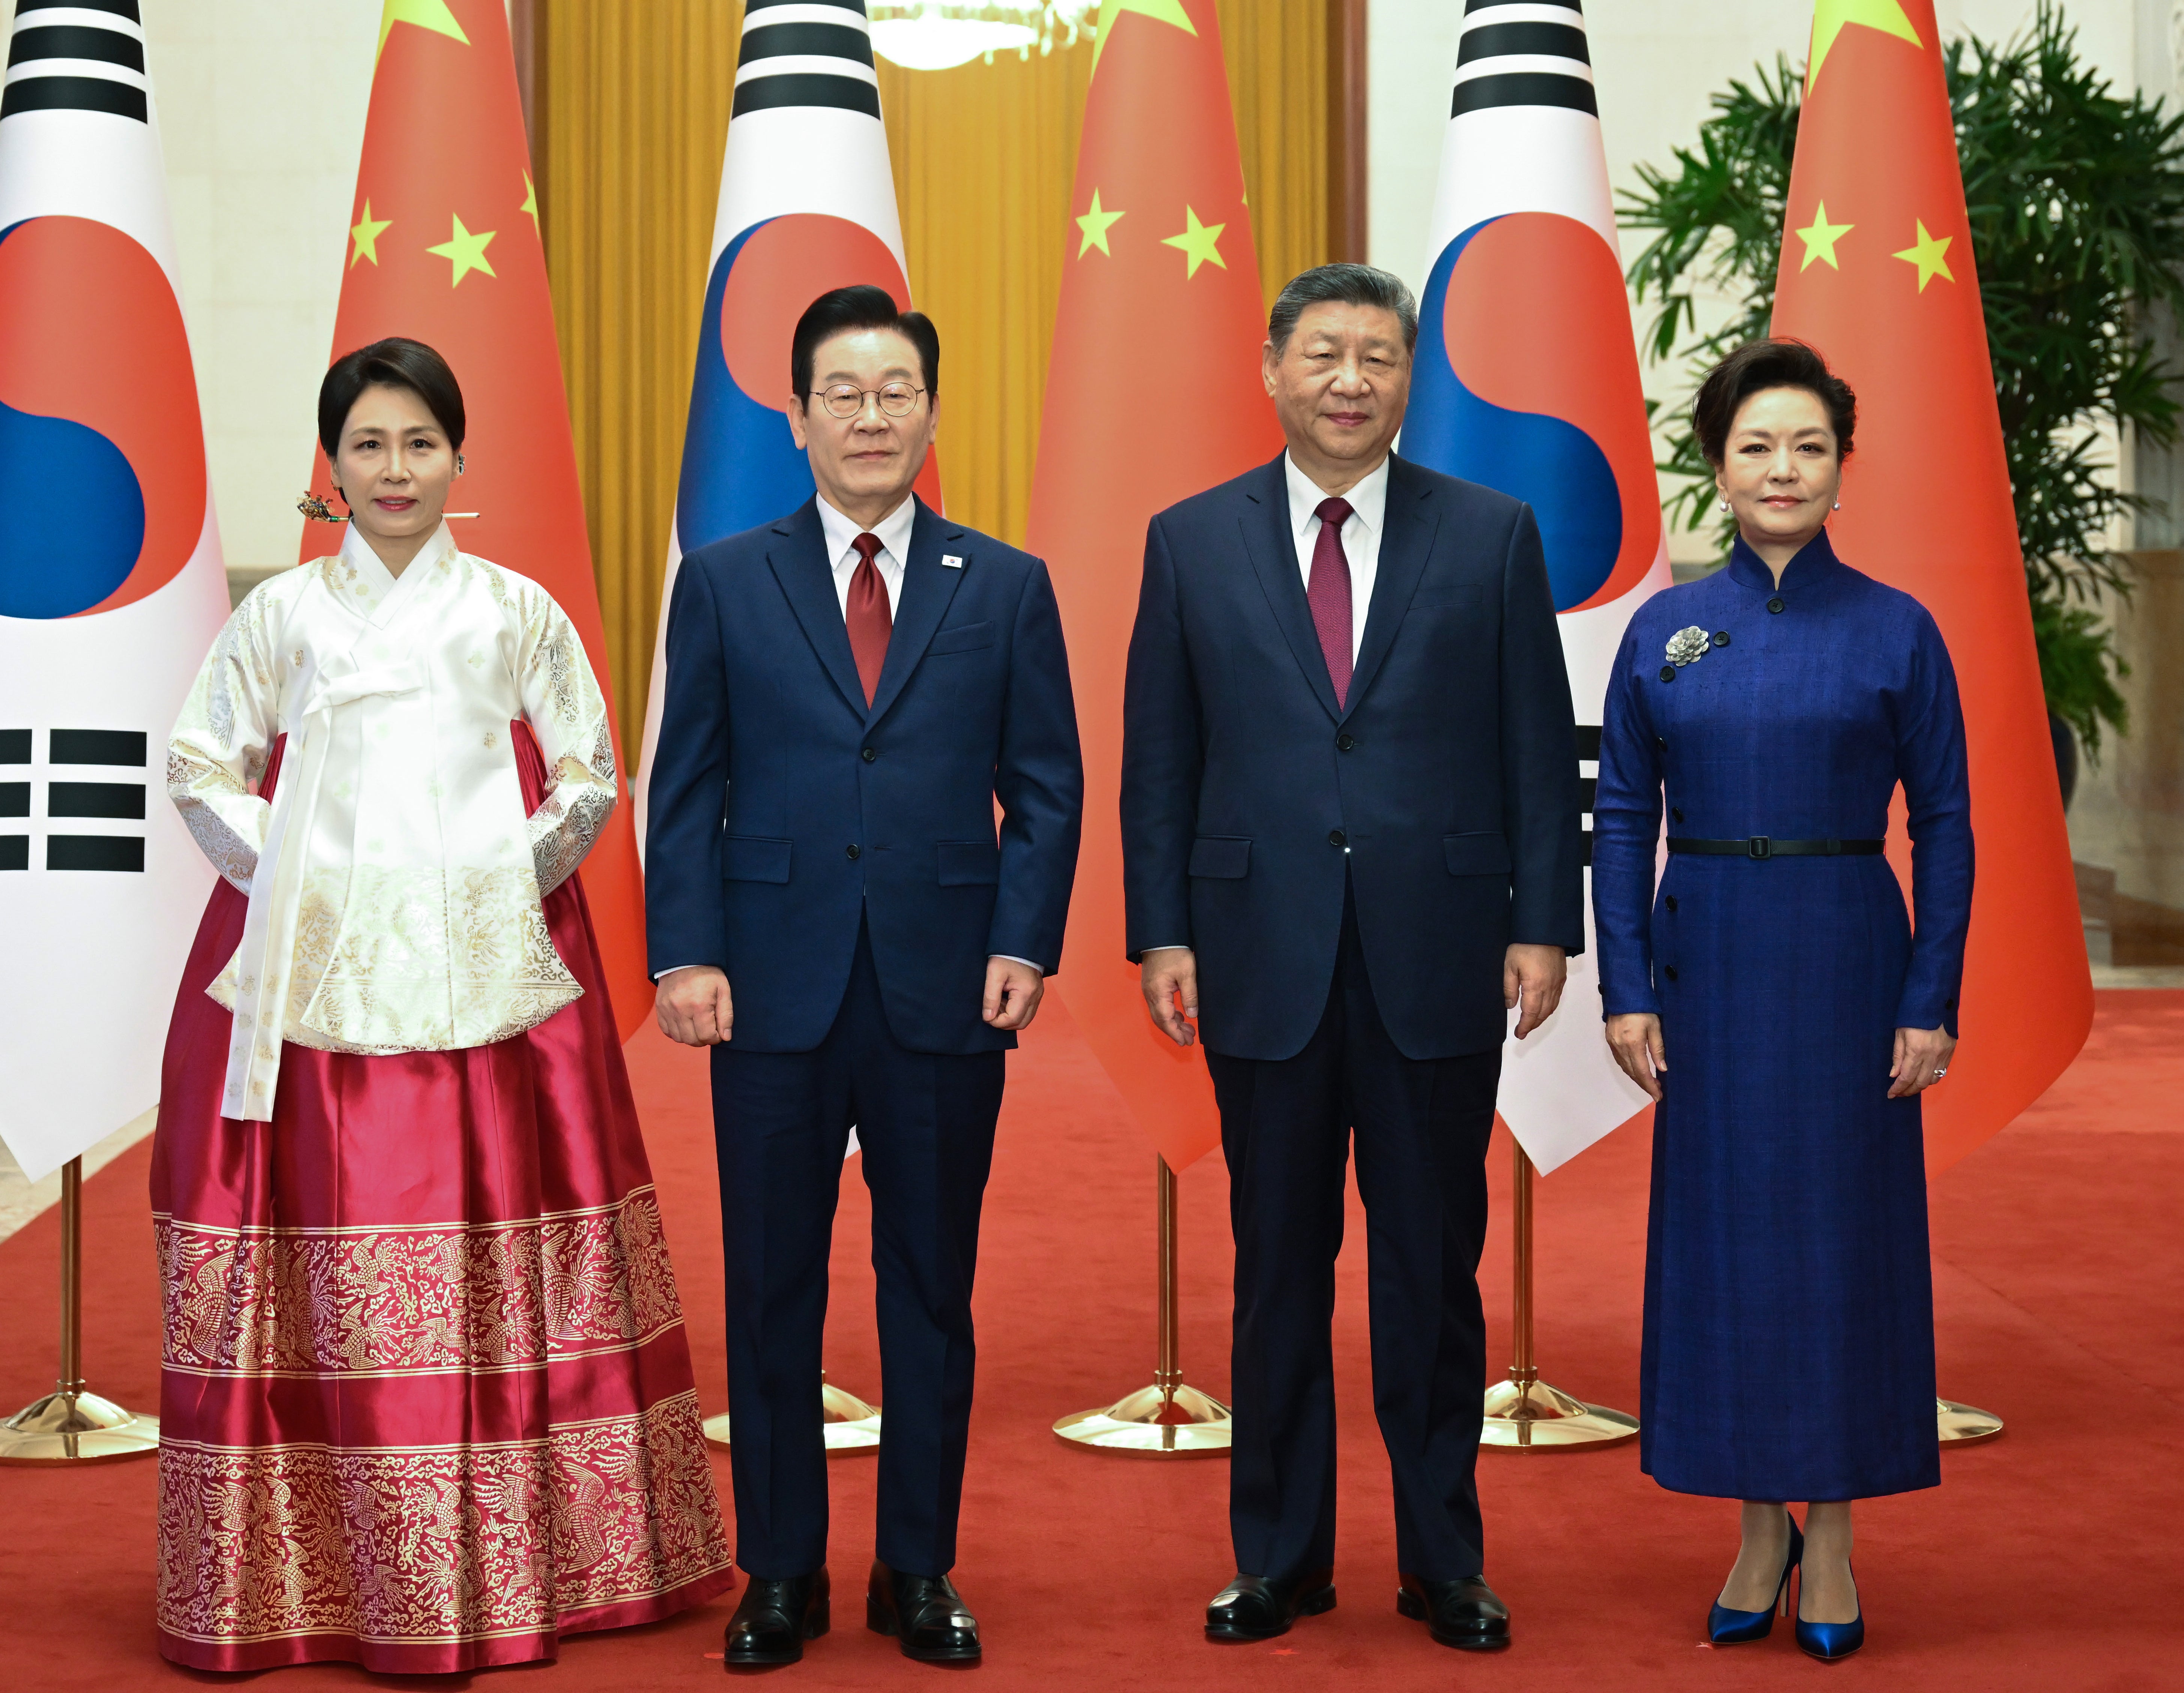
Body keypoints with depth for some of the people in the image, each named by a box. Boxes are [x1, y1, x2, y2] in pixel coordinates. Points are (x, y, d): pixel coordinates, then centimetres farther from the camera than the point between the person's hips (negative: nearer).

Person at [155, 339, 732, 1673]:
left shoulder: (518, 613, 8)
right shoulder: (281, 615, 8)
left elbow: (590, 780, 10)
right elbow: (203, 770, 10)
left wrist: (510, 878, -2)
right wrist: (290, 884, -2)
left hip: (489, 978, 0)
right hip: (313, 981, 0)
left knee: (498, 1251, -1)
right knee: (329, 1268, -4)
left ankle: (512, 1569, 8)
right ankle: (322, 1575, 4)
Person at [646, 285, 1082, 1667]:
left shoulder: (1006, 589, 8)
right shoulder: (726, 583, 7)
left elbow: (1047, 786, 6)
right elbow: (687, 787, 5)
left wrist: (1026, 943, -6)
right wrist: (686, 954, -5)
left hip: (944, 989, 0)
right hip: (777, 989, 0)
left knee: (933, 1290, 7)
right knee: (772, 1291, 6)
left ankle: (920, 1573, 19)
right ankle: (782, 1575, 17)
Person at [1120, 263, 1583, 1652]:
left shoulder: (1493, 536, 4)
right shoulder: (1193, 542, 5)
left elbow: (1538, 747, 3)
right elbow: (1160, 758, 6)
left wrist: (1544, 923, -3)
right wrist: (1162, 933, 0)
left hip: (1438, 961, 0)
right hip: (1265, 960, 1)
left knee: (1434, 1267, 7)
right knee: (1280, 1266, 9)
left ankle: (1444, 1560, 19)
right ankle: (1281, 1555, 20)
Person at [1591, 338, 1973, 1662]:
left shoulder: (1897, 633, -2)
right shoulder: (1667, 631, 4)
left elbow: (1945, 827, -2)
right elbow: (1624, 816, 5)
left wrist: (1932, 1004, -8)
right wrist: (1628, 989, -3)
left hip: (1846, 960, -2)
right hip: (1710, 962, 2)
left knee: (1842, 1228, 3)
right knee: (1723, 1226, 6)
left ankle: (1832, 1530, 15)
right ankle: (1762, 1528, 18)